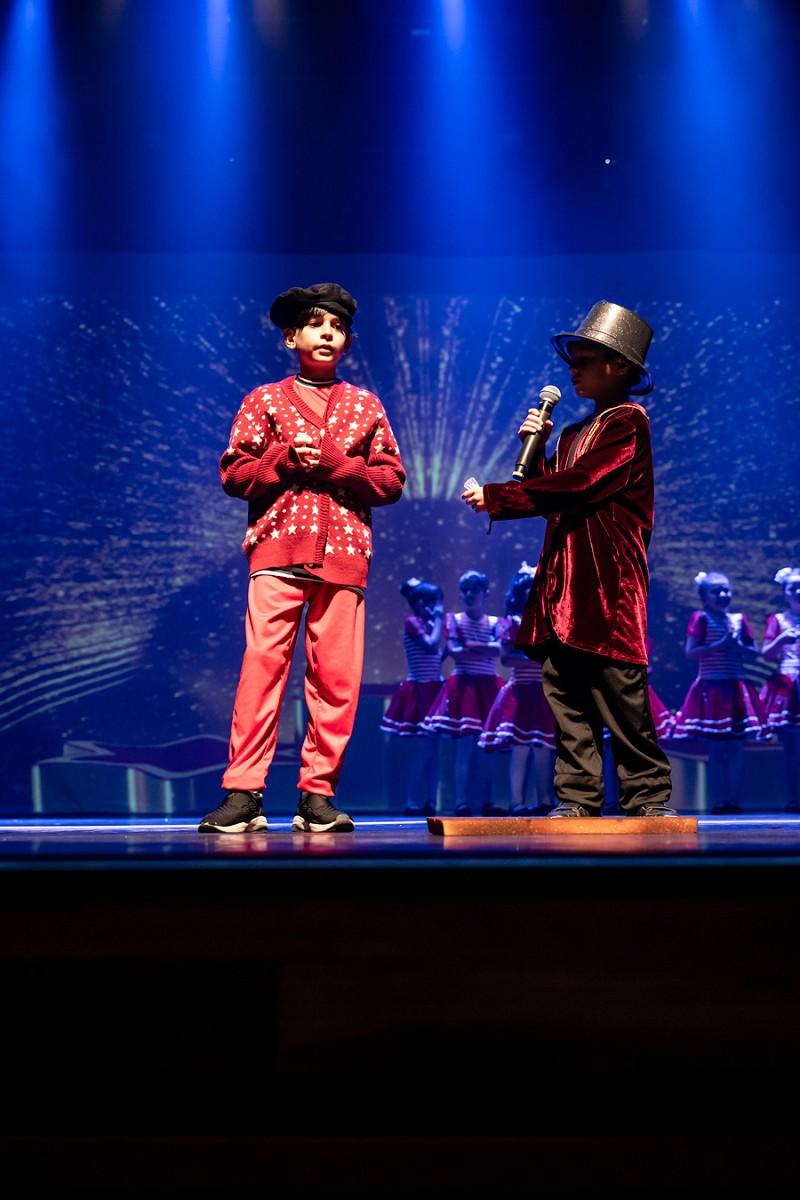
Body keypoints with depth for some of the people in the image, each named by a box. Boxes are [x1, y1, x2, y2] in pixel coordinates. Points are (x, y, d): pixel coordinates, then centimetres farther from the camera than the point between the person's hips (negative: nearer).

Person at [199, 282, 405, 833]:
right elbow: (234, 473, 8)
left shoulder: (366, 405, 18)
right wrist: (287, 459, -7)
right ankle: (243, 793, -10)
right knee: (262, 664, -12)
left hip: (344, 552, 2)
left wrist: (333, 462, -3)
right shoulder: (265, 400, 15)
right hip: (278, 547, -1)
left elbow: (392, 480, 11)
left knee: (337, 676, -4)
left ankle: (318, 794, 3)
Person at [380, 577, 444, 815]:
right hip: (420, 690, -8)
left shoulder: (427, 624, 16)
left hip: (431, 690, 8)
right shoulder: (412, 622, -7)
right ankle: (413, 803, -5)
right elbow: (430, 644, -21)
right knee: (423, 748, -9)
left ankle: (429, 802, 8)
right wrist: (438, 621, -10)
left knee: (431, 748, 6)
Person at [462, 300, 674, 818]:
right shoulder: (574, 434, 24)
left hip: (607, 587, -8)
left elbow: (575, 487, -15)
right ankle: (577, 799, 7)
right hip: (564, 585, 8)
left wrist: (493, 497, -12)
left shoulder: (628, 422, -3)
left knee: (621, 697, -5)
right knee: (566, 697, 4)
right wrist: (537, 446, 8)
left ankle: (649, 799, 3)